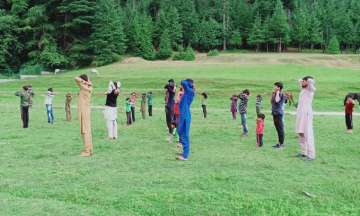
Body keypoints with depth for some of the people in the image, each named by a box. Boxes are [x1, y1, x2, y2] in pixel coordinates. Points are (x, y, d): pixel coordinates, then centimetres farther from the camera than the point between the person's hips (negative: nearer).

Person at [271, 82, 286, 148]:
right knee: (277, 129, 14)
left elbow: (277, 100, -27)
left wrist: (278, 93, -15)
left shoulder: (282, 95, -12)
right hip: (274, 113, 8)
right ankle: (279, 143, 21)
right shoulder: (274, 94, 12)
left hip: (279, 113, -8)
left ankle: (282, 143, 4)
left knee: (280, 128, -2)